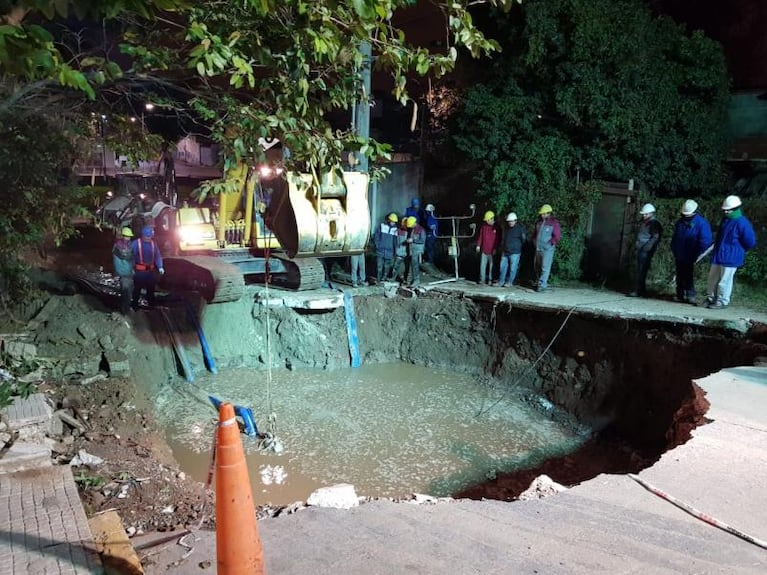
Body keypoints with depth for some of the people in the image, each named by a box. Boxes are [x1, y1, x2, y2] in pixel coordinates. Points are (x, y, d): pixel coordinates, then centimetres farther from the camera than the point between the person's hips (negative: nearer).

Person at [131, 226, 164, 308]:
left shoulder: (153, 244, 4)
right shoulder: (135, 243, -11)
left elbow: (158, 256, 7)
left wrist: (160, 267, -6)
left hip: (150, 271, 5)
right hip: (139, 271, -5)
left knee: (151, 289, 16)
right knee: (137, 289, 3)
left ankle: (151, 305, 31)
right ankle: (135, 306, 15)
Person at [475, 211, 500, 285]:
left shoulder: (496, 227, -4)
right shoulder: (484, 226, 7)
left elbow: (498, 239, -4)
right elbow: (480, 236, 12)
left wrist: (495, 248, -9)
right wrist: (478, 245, 6)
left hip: (492, 251, -3)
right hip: (484, 250, 3)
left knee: (491, 266, 3)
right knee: (482, 265, 5)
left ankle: (490, 279, 11)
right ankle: (482, 279, 12)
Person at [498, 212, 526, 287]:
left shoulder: (520, 228, -5)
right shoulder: (506, 229, 13)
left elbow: (524, 240, 0)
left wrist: (523, 237, -16)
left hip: (515, 253, -6)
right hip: (505, 252, 6)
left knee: (512, 268, 0)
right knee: (503, 266, 8)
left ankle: (510, 282, 9)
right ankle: (501, 281, 16)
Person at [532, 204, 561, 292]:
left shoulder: (554, 223, -8)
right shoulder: (539, 222, 12)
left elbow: (557, 237, -12)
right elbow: (535, 234, 24)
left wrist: (549, 244, -12)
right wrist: (535, 242, 12)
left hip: (547, 249, -7)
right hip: (538, 249, 7)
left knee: (545, 268, -8)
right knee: (537, 267, 13)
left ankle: (542, 285, -8)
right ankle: (538, 283, 25)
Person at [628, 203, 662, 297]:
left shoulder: (654, 224, -8)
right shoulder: (643, 222, 16)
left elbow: (655, 238, -14)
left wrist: (646, 247, -20)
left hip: (646, 251, -9)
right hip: (640, 250, 9)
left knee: (641, 271, -10)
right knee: (639, 271, 10)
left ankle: (638, 291, -9)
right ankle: (642, 291, 17)